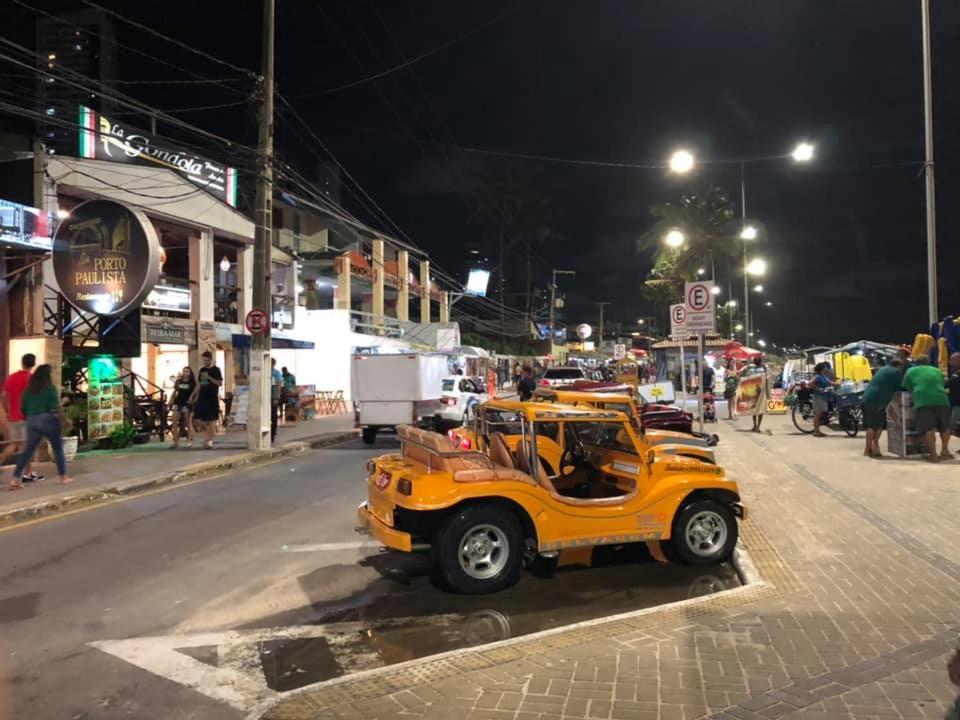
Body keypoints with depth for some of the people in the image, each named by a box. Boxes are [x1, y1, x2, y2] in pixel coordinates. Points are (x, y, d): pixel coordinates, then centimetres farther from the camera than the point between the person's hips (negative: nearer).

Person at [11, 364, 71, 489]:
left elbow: (23, 408, 10)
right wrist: (63, 421, -6)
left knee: (28, 450, 6)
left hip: (32, 421, 5)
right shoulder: (50, 388, -6)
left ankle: (16, 479, -3)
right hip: (47, 420, -5)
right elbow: (55, 408, -12)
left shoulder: (28, 389, 9)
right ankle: (63, 477, 13)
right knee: (58, 448, 9)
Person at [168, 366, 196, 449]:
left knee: (188, 423, 4)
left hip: (187, 403, -4)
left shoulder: (193, 382, -2)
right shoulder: (178, 381, 9)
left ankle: (190, 441, 13)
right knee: (174, 422, -3)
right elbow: (174, 392, 16)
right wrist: (171, 401, 9)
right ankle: (176, 441, 1)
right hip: (177, 402, 4)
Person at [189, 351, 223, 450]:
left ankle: (209, 441, 3)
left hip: (212, 398, -6)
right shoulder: (202, 370, 13)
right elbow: (199, 384, 19)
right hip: (202, 397, 6)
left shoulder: (216, 370, -4)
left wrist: (209, 377, -18)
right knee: (198, 418, 0)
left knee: (211, 420, -2)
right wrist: (193, 395, 12)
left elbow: (220, 383, -11)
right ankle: (207, 436, 20)